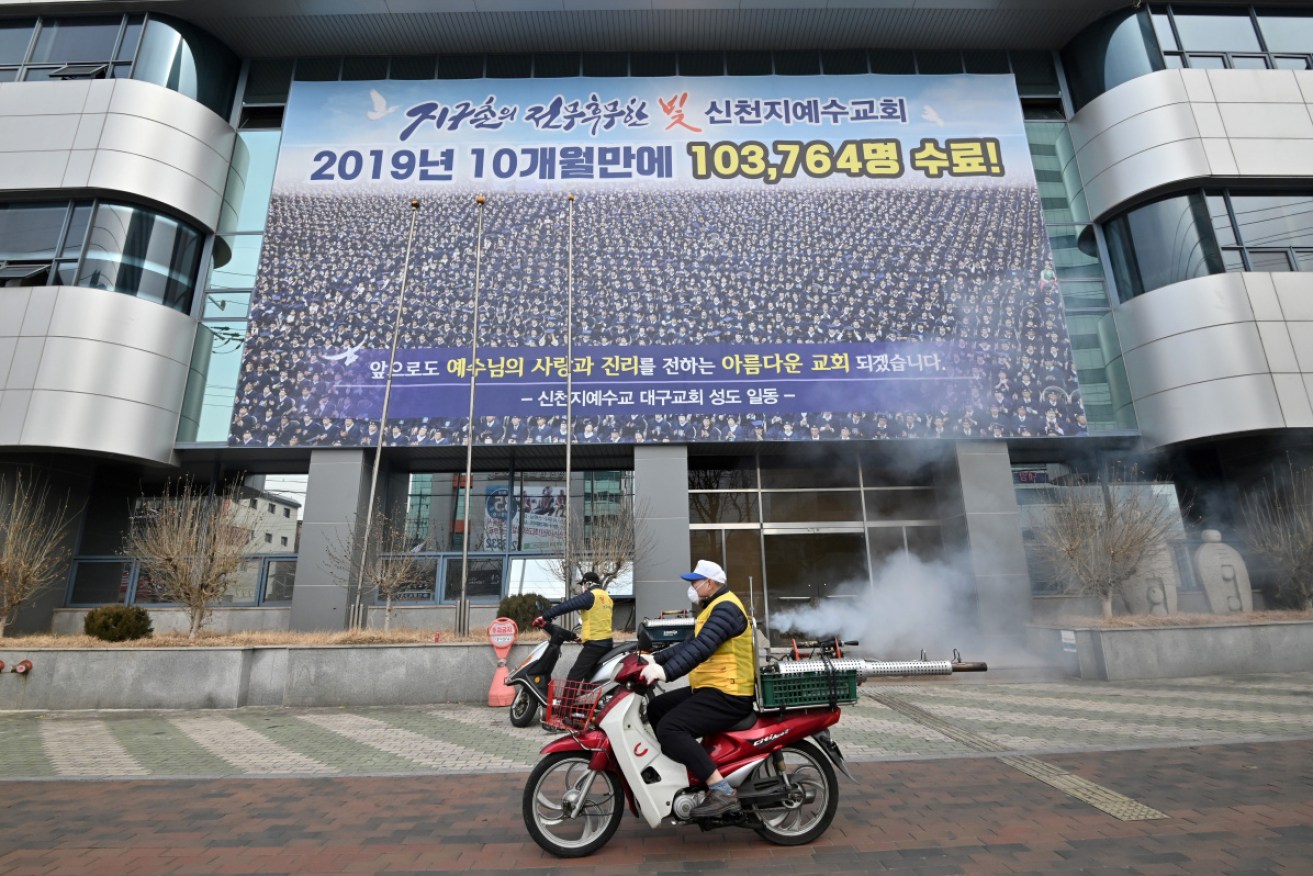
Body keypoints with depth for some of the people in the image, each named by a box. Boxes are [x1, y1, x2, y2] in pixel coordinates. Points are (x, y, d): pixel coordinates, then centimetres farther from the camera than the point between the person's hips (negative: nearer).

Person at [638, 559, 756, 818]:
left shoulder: (725, 608, -16)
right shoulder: (713, 608, 18)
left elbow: (700, 648, -30)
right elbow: (689, 644, 20)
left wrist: (666, 672, -38)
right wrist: (655, 658, 12)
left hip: (727, 695, -11)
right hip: (711, 689, 11)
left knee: (669, 728, -24)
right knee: (656, 709, 13)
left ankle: (722, 791, -23)